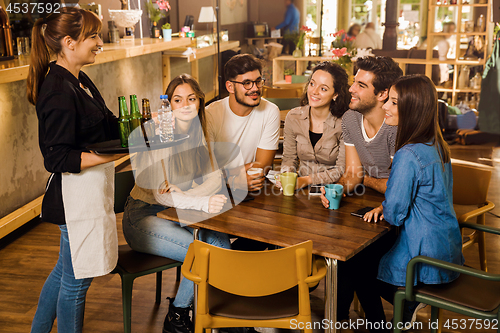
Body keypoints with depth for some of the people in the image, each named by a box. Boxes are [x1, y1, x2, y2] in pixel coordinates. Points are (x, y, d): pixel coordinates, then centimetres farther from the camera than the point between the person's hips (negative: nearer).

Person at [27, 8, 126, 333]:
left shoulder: (79, 80, 9)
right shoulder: (59, 91, -21)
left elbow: (101, 127, 17)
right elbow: (60, 159, -23)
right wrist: (116, 153, -27)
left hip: (91, 188, 10)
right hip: (76, 193, -10)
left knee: (67, 268, 24)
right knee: (76, 278, 7)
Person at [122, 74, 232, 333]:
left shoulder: (199, 135, 2)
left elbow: (214, 179, -2)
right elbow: (156, 191, -26)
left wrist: (185, 194, -22)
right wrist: (202, 202, -38)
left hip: (176, 212, 6)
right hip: (143, 216, -6)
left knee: (219, 239, -19)